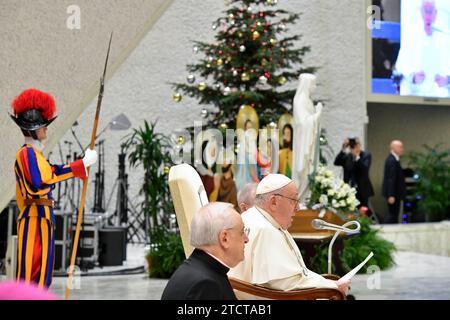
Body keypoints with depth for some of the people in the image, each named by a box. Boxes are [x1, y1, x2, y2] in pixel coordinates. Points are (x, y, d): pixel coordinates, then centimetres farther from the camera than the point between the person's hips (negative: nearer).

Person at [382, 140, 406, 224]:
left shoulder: (393, 159, 11)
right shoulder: (392, 160, -20)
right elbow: (391, 179, -24)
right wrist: (391, 195, -25)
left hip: (394, 192, 10)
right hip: (393, 193, -10)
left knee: (394, 214, 13)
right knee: (393, 215, -6)